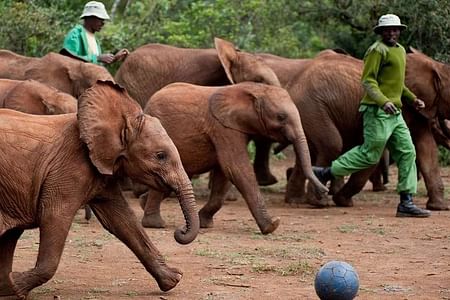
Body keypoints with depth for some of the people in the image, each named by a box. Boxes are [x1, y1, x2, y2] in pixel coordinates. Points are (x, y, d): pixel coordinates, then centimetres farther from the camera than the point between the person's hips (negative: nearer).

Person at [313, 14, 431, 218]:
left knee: (407, 153, 1)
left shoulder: (400, 50, 19)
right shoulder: (377, 50, -10)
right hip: (378, 111, -9)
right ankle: (325, 173, 8)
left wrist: (412, 99, 20)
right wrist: (383, 101, -31)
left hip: (394, 113, 9)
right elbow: (368, 81, -17)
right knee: (369, 155, -6)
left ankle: (406, 203, 1)